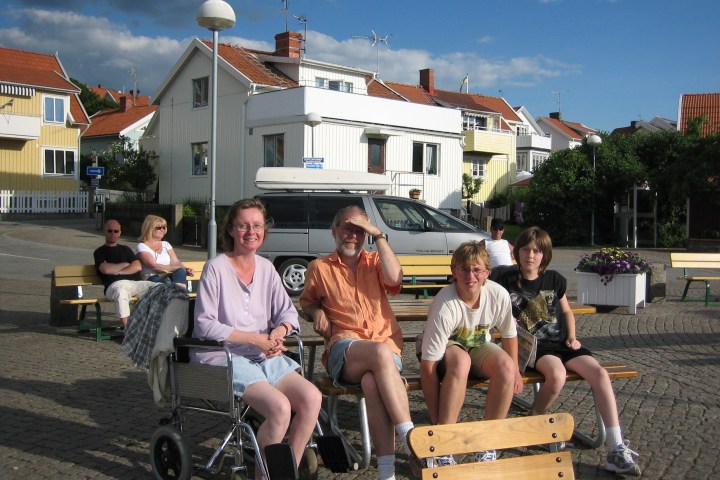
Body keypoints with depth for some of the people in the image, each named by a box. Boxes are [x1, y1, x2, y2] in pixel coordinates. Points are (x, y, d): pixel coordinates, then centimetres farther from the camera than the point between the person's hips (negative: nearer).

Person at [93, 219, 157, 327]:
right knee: (121, 292, -42)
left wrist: (117, 271, 0)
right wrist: (125, 264, 9)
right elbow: (106, 269, -4)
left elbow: (138, 266, 11)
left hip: (135, 283, 4)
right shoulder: (100, 252, 17)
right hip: (115, 285, -4)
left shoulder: (125, 249, 28)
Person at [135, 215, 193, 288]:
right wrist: (178, 268, -19)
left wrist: (185, 268, -13)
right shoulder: (141, 246, 4)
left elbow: (175, 262, 11)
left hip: (167, 277, 5)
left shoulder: (166, 244, 24)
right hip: (151, 279, -5)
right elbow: (154, 266, -10)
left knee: (180, 272, -31)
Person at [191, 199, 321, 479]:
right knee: (280, 407, -27)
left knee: (311, 398, -17)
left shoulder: (266, 268, 11)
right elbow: (205, 325, -12)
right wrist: (254, 338, -18)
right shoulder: (216, 268, -6)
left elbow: (287, 311, 13)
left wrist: (278, 332, -12)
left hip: (263, 356, 6)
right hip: (222, 356, -6)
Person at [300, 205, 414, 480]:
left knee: (373, 383, -37)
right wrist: (317, 312, 7)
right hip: (343, 349, -1)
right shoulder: (319, 268, 16)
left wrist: (379, 235, -3)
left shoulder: (374, 262, 18)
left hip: (386, 343, 1)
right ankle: (410, 437, -38)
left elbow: (394, 278, -5)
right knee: (381, 353, -39)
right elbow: (306, 301, 31)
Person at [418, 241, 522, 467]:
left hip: (478, 346, 4)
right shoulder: (444, 306, -34)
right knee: (460, 362, -38)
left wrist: (514, 371, 6)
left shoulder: (498, 295, -21)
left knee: (506, 367, -27)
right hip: (444, 349, -4)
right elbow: (427, 365, -32)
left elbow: (509, 334, 2)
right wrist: (437, 422, -30)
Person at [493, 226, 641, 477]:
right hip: (533, 345, -4)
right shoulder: (507, 280, 0)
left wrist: (572, 337, 8)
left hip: (560, 342, 4)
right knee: (557, 375, -37)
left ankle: (617, 451, -21)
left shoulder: (554, 279, 9)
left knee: (600, 373, -21)